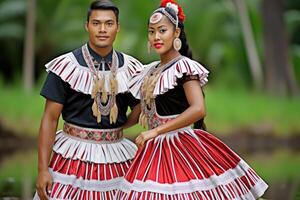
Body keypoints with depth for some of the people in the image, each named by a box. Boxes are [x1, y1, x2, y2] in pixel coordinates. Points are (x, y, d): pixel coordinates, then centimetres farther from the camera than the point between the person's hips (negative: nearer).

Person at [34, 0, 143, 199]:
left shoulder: (130, 68, 4)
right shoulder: (67, 67, -5)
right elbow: (50, 119, -5)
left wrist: (115, 128, -2)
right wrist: (42, 169, -10)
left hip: (117, 156, 3)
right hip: (74, 154, -3)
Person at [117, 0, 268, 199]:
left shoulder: (183, 67, -10)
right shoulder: (152, 70, 13)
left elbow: (198, 109, -24)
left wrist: (155, 131, -24)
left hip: (180, 148, -7)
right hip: (156, 150, 7)